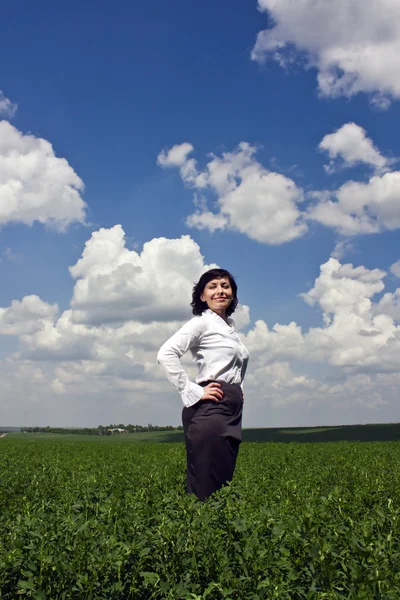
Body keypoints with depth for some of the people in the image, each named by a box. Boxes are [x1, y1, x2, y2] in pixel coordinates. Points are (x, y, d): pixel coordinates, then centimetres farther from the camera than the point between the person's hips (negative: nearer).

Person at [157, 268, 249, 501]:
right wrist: (194, 392, -19)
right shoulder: (202, 322, -5)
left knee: (222, 486, 10)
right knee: (205, 487, -9)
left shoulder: (230, 326, 18)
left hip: (232, 411, 8)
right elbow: (166, 354, -19)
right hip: (210, 409, -8)